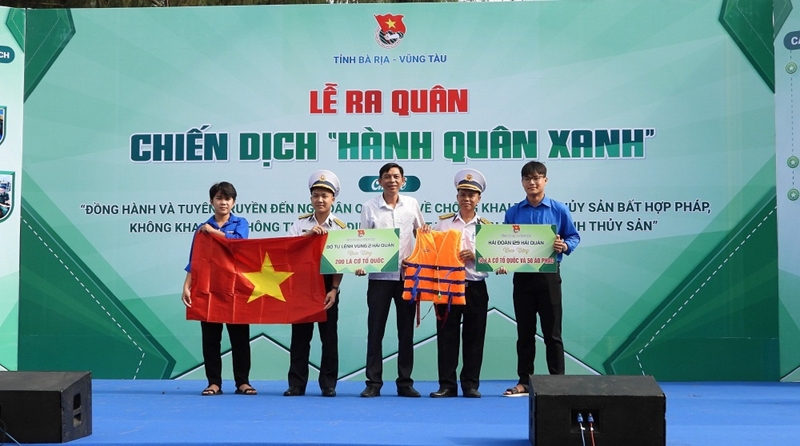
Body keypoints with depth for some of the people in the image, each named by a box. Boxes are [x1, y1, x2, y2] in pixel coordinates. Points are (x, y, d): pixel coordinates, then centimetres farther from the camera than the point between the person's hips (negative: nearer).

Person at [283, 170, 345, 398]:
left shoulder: (339, 227, 1)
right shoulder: (300, 223, 6)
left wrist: (334, 289, -12)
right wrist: (308, 235, -17)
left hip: (327, 283, -1)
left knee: (328, 334, 3)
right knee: (300, 334, 4)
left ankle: (328, 384, 10)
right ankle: (297, 383, 9)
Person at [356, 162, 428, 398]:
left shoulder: (411, 204, 6)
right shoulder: (370, 207, 0)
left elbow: (421, 233, 18)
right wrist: (360, 263, -14)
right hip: (379, 276, -2)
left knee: (406, 330, 6)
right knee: (375, 330, 0)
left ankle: (405, 382, 14)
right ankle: (373, 382, 7)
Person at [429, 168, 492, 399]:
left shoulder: (486, 226, 7)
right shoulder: (443, 222, 7)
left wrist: (475, 256, -14)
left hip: (476, 287, 0)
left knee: (474, 336, 4)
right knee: (447, 335, 1)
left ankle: (471, 384, 13)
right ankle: (447, 385, 8)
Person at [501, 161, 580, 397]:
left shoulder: (559, 209, 0)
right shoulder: (513, 212, 6)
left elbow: (574, 236, 3)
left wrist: (564, 246, -18)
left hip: (549, 275, -2)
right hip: (522, 276, 2)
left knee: (552, 331, 1)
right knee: (524, 332, 9)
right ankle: (524, 381, 16)